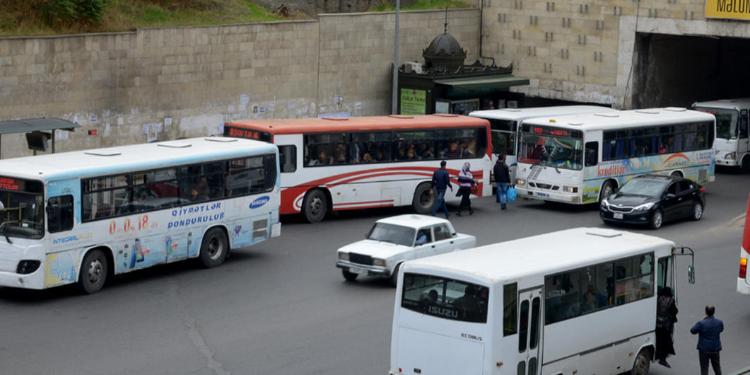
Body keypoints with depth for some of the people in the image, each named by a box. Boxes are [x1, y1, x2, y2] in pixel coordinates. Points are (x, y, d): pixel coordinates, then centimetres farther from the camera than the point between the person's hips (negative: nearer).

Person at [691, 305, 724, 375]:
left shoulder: (701, 323, -20)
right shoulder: (719, 323, -8)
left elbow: (692, 331, -5)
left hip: (704, 349, -4)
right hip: (715, 349, 4)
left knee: (704, 368, 5)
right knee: (717, 367, 20)